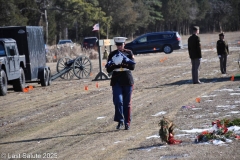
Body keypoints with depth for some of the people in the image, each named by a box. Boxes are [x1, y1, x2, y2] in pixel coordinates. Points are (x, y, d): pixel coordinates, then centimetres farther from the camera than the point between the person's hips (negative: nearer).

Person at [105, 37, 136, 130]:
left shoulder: (129, 53, 4)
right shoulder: (112, 55, 5)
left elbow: (132, 67, -6)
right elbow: (108, 70, 3)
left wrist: (125, 61, -20)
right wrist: (114, 63, -15)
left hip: (127, 81, 0)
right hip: (116, 81, 0)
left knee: (127, 103, 5)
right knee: (118, 101, -14)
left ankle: (127, 123, 14)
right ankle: (120, 121, -6)